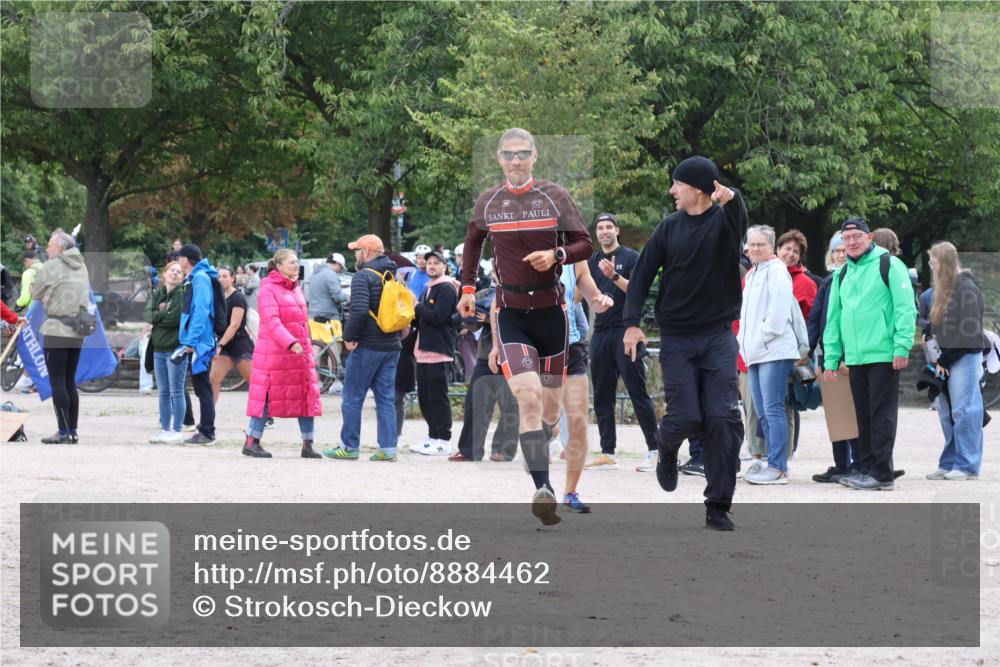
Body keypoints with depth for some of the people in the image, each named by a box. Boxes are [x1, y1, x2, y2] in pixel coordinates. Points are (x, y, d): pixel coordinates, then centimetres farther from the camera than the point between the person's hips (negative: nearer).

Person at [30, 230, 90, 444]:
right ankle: (73, 431, 13)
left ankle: (64, 432, -7)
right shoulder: (81, 267, 11)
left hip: (57, 332, -7)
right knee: (69, 382, 13)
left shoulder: (51, 267, -10)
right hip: (77, 332, 7)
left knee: (57, 382, -4)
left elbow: (35, 293, 0)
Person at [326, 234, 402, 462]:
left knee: (352, 399, 2)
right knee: (385, 398, 8)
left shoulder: (363, 276, -12)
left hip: (367, 347, -7)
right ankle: (388, 447, 4)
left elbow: (359, 310, -24)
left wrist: (349, 337, -14)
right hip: (391, 346, 7)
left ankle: (349, 446, 5)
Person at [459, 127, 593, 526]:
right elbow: (473, 241, 22)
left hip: (551, 310, 1)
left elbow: (585, 244, 1)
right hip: (511, 314, -1)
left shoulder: (555, 196, -1)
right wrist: (468, 288, 16)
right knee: (528, 398, -19)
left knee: (550, 407, 8)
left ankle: (538, 457, 36)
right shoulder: (487, 203, 3)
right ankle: (543, 490, -25)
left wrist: (556, 255, -18)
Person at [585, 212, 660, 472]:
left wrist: (614, 276, -26)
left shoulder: (630, 257, 0)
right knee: (602, 395, 5)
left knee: (638, 392, -8)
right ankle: (607, 453, 9)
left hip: (625, 331, -6)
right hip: (601, 332, 6)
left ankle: (654, 451, -7)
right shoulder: (592, 261, 16)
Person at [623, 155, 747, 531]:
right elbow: (643, 274, 7)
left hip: (718, 336, -1)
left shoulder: (723, 222, -3)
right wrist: (632, 322, -5)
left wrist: (731, 199, -52)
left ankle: (718, 507, 0)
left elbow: (738, 218, -28)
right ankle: (667, 450, 29)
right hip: (676, 338, 1)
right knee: (685, 418, -8)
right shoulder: (669, 228, 5)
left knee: (724, 419, -8)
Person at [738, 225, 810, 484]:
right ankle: (768, 463, 13)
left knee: (773, 409, -11)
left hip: (774, 351, -9)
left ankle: (778, 468, -12)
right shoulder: (752, 274, 22)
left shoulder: (776, 270, -5)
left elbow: (779, 308, -15)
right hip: (755, 354, 9)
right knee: (763, 413, 9)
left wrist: (763, 337, -13)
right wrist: (744, 341, 17)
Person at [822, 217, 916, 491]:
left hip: (884, 356, -6)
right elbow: (833, 319, 18)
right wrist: (830, 359, 13)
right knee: (863, 416, 10)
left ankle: (882, 473, -4)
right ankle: (865, 468, 16)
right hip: (855, 358, 6)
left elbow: (906, 308, -10)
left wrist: (902, 347, -17)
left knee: (882, 415, -5)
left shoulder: (889, 265, -3)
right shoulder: (842, 274, 16)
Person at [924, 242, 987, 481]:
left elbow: (968, 331, -15)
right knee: (946, 414, 9)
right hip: (946, 358, 8)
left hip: (964, 357, -8)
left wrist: (944, 359, -13)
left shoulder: (966, 288, -11)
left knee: (964, 411, -8)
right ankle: (950, 463, 13)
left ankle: (967, 465, -6)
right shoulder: (941, 289, 14)